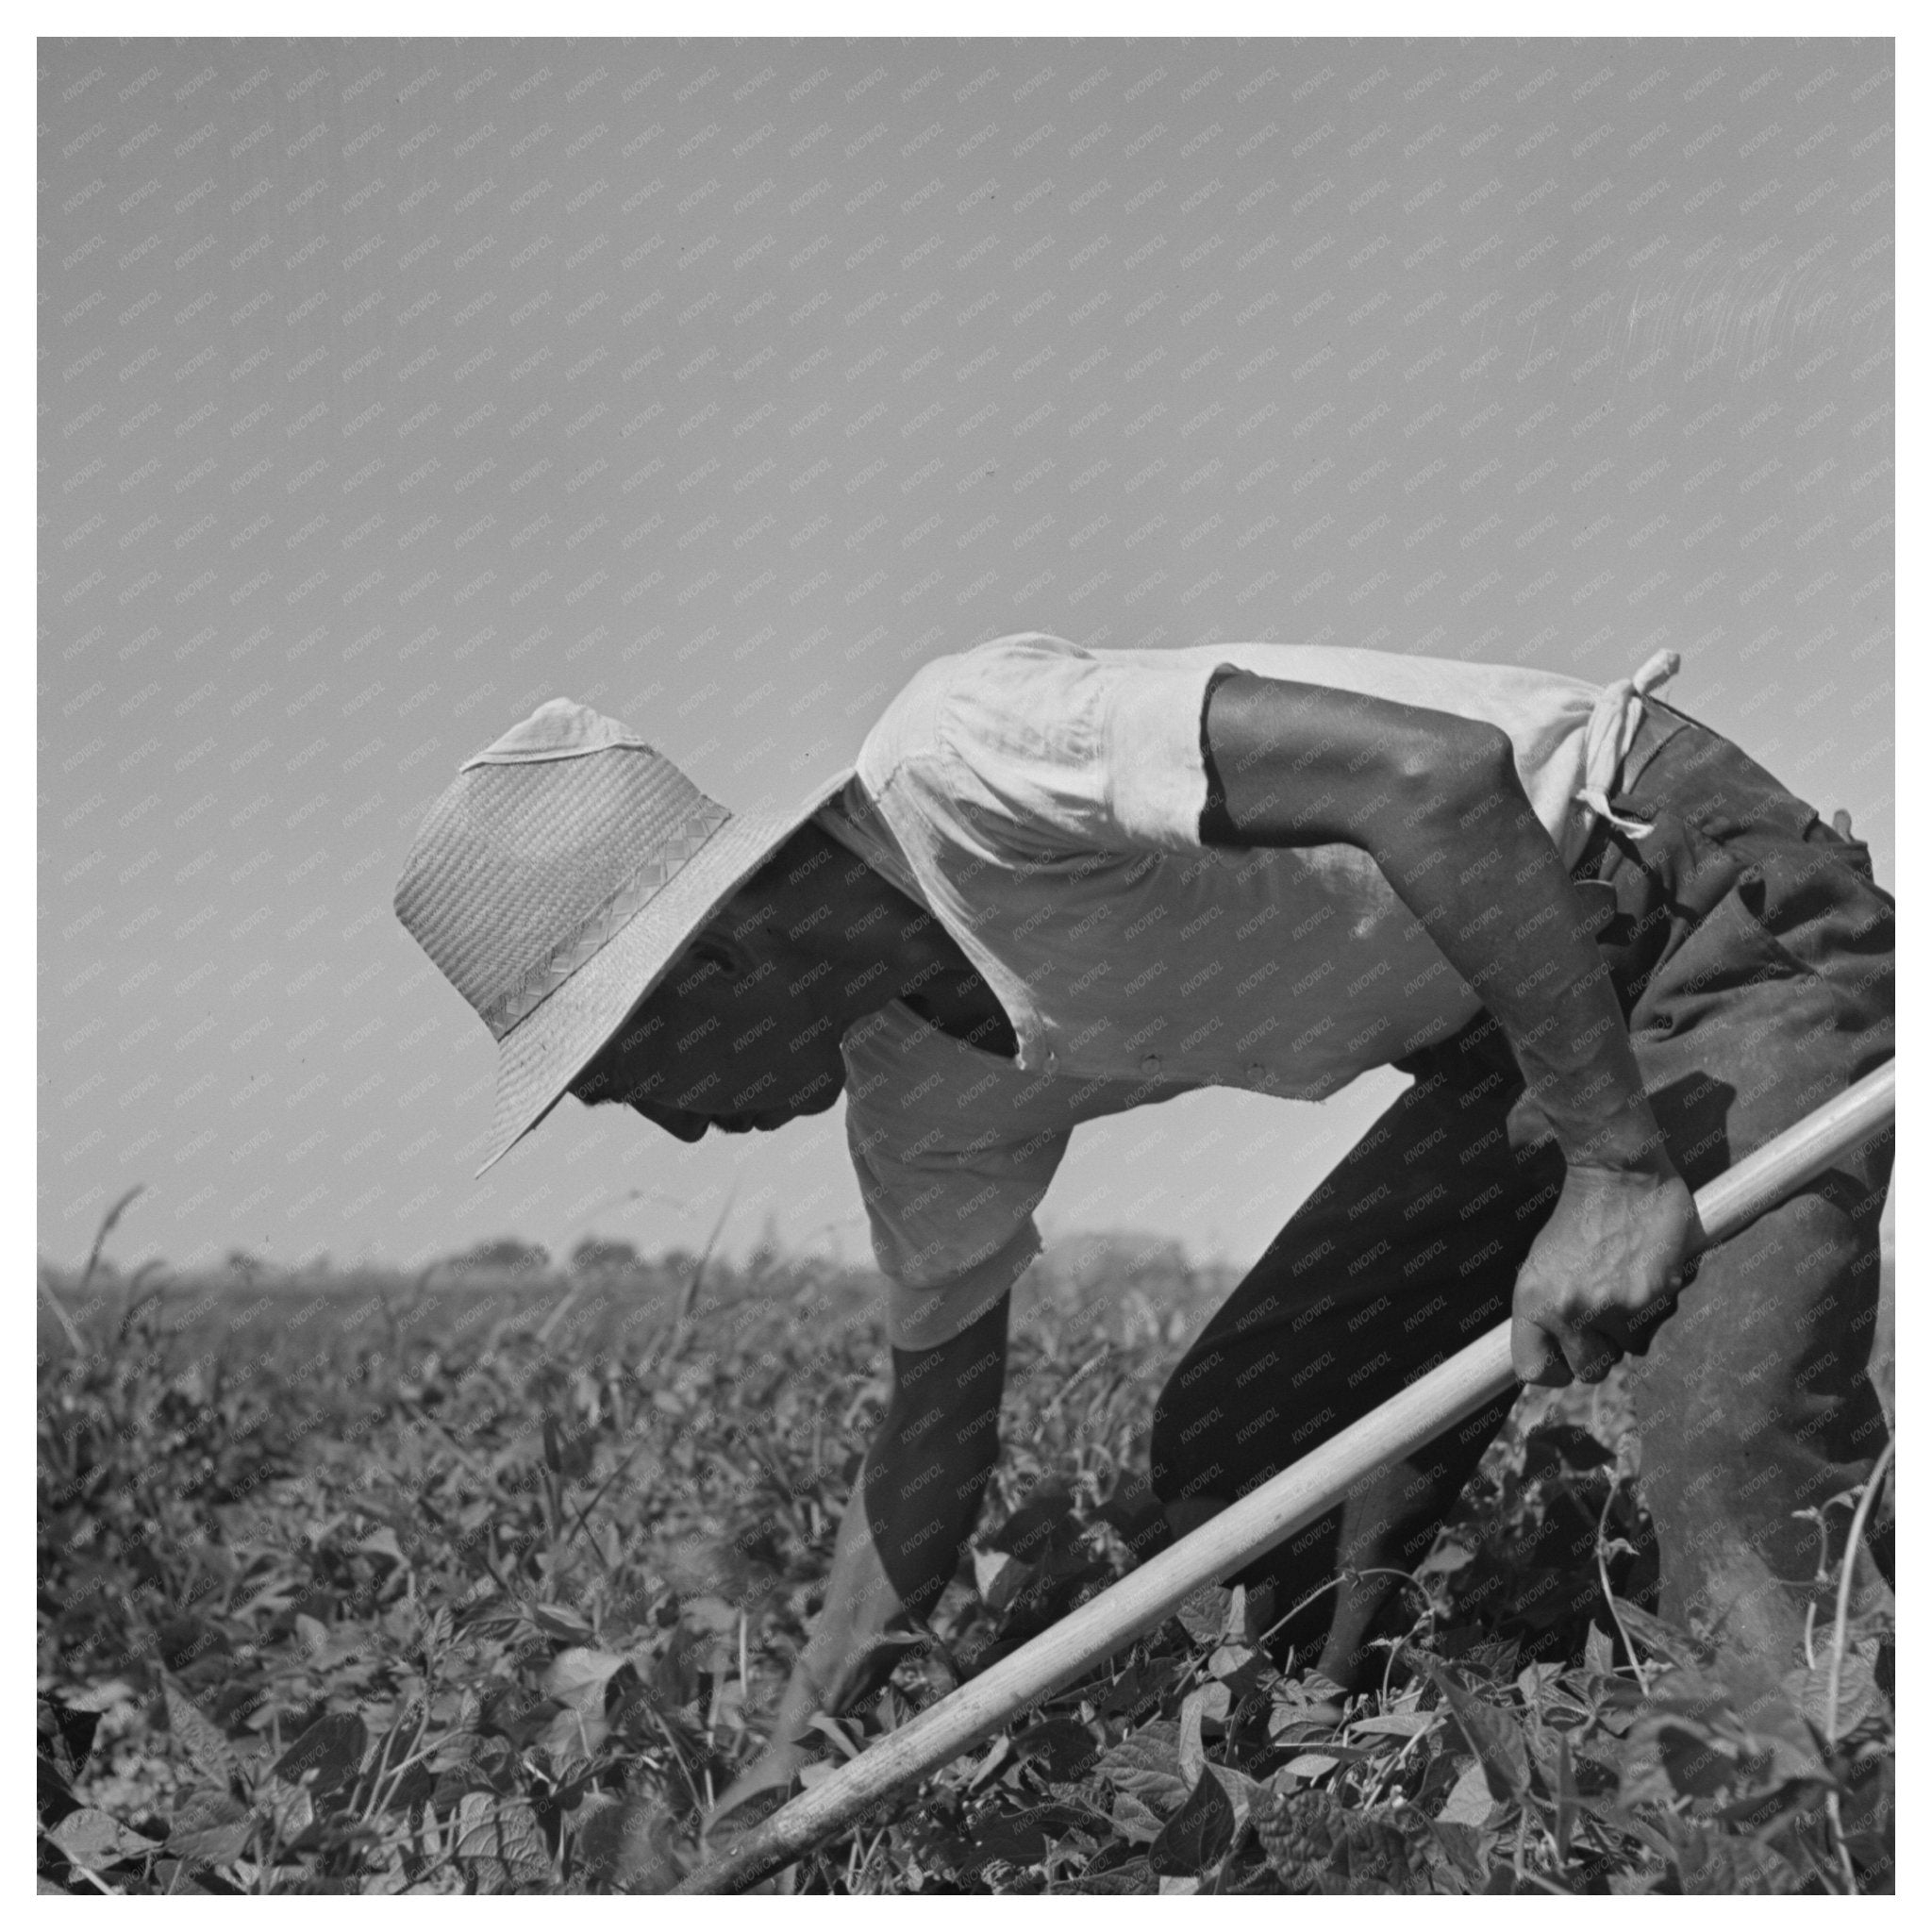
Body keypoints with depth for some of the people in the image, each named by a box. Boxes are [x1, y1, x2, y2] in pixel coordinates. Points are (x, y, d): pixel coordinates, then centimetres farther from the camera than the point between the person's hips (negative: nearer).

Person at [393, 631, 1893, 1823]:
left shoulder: (955, 755, -25)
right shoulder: (916, 1092, 4)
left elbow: (1442, 771, -34)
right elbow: (935, 1435, 16)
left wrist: (1615, 1164, -33)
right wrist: (786, 1773, 14)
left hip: (1733, 925, -9)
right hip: (1511, 1038, 9)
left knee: (1731, 1465, -24)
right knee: (1228, 1445, 5)